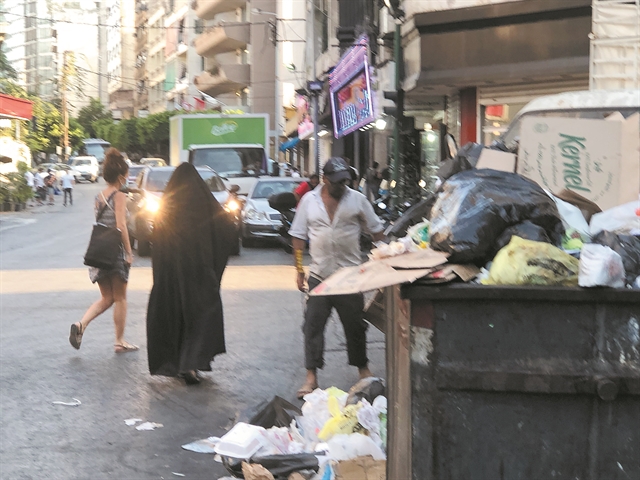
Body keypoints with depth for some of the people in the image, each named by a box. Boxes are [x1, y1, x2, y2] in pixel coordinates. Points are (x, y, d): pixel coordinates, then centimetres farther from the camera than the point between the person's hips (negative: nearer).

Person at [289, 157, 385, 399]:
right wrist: (299, 270, 3)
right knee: (313, 325, -2)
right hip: (319, 275, 0)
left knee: (355, 325, 9)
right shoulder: (309, 200, 3)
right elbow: (298, 236, 6)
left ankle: (363, 368, 27)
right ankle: (311, 377, 4)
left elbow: (376, 230, 7)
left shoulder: (357, 200, 1)